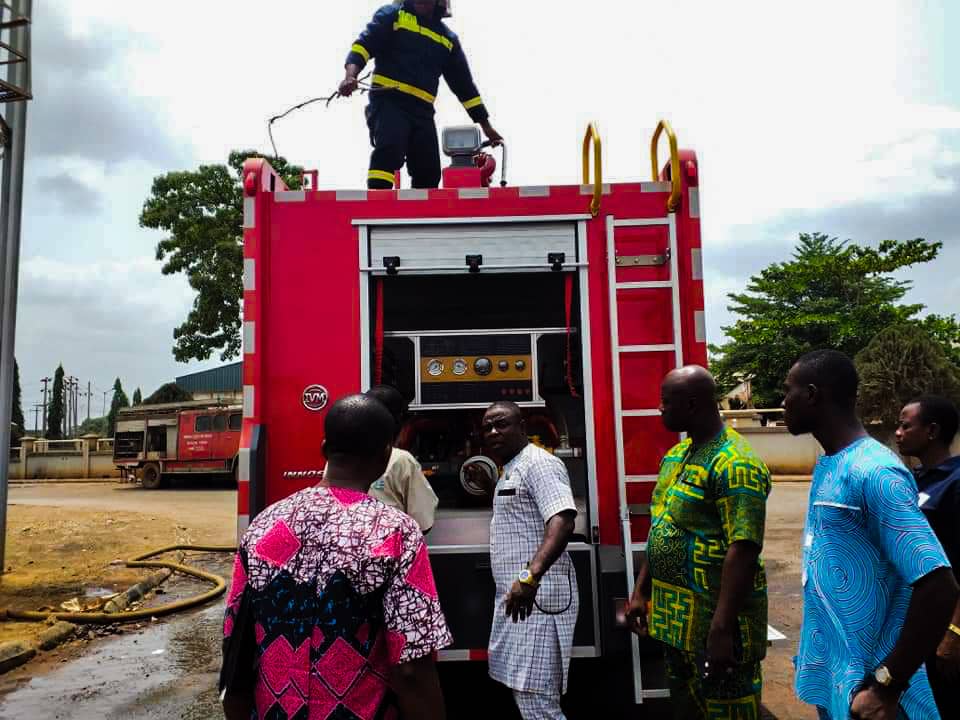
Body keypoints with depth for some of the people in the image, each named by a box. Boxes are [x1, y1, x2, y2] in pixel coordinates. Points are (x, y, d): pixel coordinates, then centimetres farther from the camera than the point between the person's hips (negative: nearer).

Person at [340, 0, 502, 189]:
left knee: (429, 172, -1)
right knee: (388, 151, -29)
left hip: (422, 111, 5)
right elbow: (364, 44, -3)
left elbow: (464, 84, 23)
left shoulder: (449, 39, 19)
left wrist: (486, 125, 22)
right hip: (389, 102, -5)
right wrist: (351, 75, -24)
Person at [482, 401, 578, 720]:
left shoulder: (539, 463, -14)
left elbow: (562, 522, -30)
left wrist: (531, 575, -41)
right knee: (522, 690, 20)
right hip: (514, 594, 10)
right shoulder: (510, 470, 17)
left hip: (537, 594, -10)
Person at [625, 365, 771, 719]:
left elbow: (743, 550, -25)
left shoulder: (734, 463, -20)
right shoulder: (676, 454, 9)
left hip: (714, 618, -8)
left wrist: (722, 629, -27)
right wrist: (641, 591, 15)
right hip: (676, 616, 9)